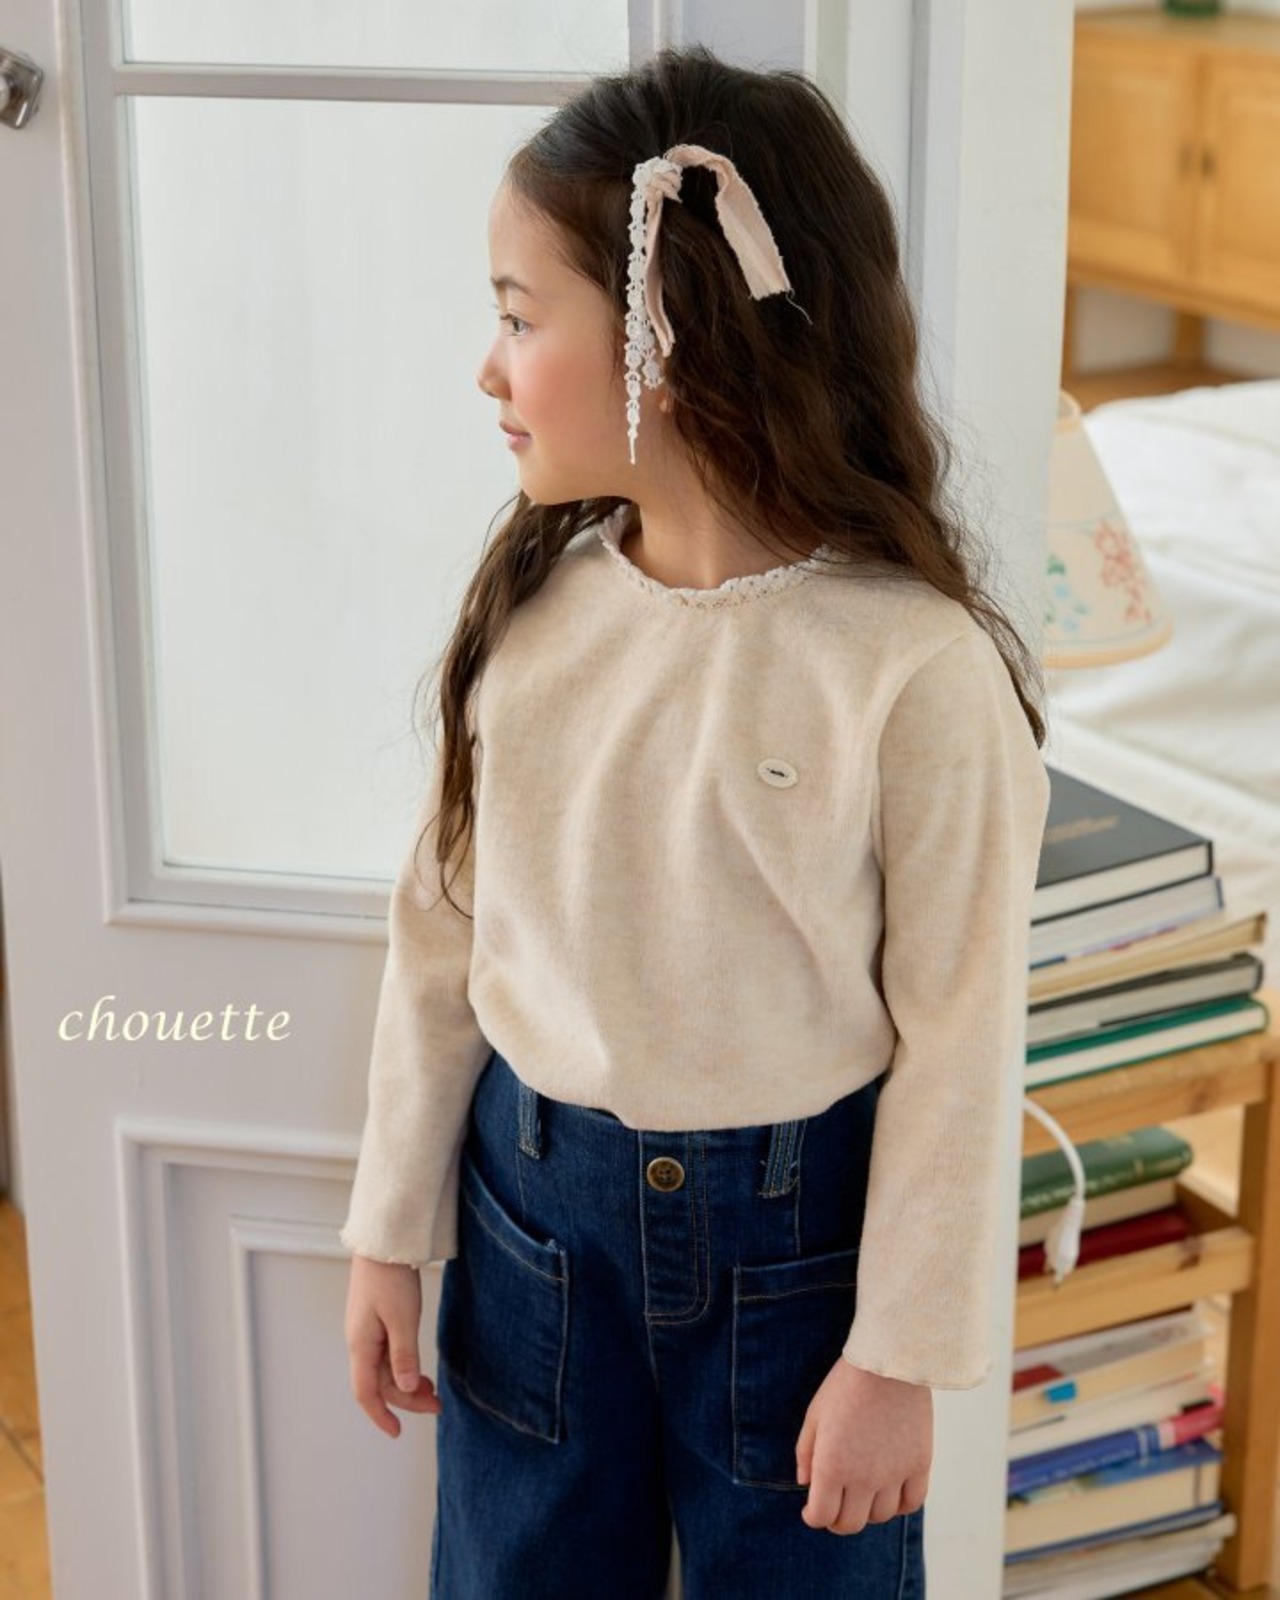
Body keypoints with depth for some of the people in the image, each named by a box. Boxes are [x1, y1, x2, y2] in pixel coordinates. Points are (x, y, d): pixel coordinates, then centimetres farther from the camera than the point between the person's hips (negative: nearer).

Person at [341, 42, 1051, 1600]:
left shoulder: (917, 667, -21)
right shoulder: (531, 606, -7)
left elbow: (956, 1040, -15)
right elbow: (442, 929, 2)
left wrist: (901, 1355, -10)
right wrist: (392, 1229, 7)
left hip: (795, 1223, -4)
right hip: (535, 1191, 4)